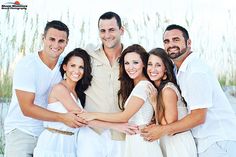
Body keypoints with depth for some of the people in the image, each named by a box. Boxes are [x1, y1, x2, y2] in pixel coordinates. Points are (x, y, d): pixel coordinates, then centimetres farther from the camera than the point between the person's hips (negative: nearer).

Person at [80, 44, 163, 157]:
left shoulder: (144, 86, -15)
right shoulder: (133, 86, 14)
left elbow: (124, 116, -14)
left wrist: (94, 115, -9)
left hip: (141, 140, -8)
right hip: (133, 138, 8)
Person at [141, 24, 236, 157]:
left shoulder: (197, 72, -20)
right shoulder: (181, 70, 10)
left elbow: (198, 117, -21)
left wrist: (162, 130, -17)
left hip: (219, 141, -9)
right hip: (206, 141, 9)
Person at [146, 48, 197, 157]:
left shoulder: (168, 90, -20)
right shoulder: (156, 89, 6)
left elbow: (170, 127, -19)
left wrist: (155, 103, -19)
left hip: (179, 146, -8)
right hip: (166, 143, 8)